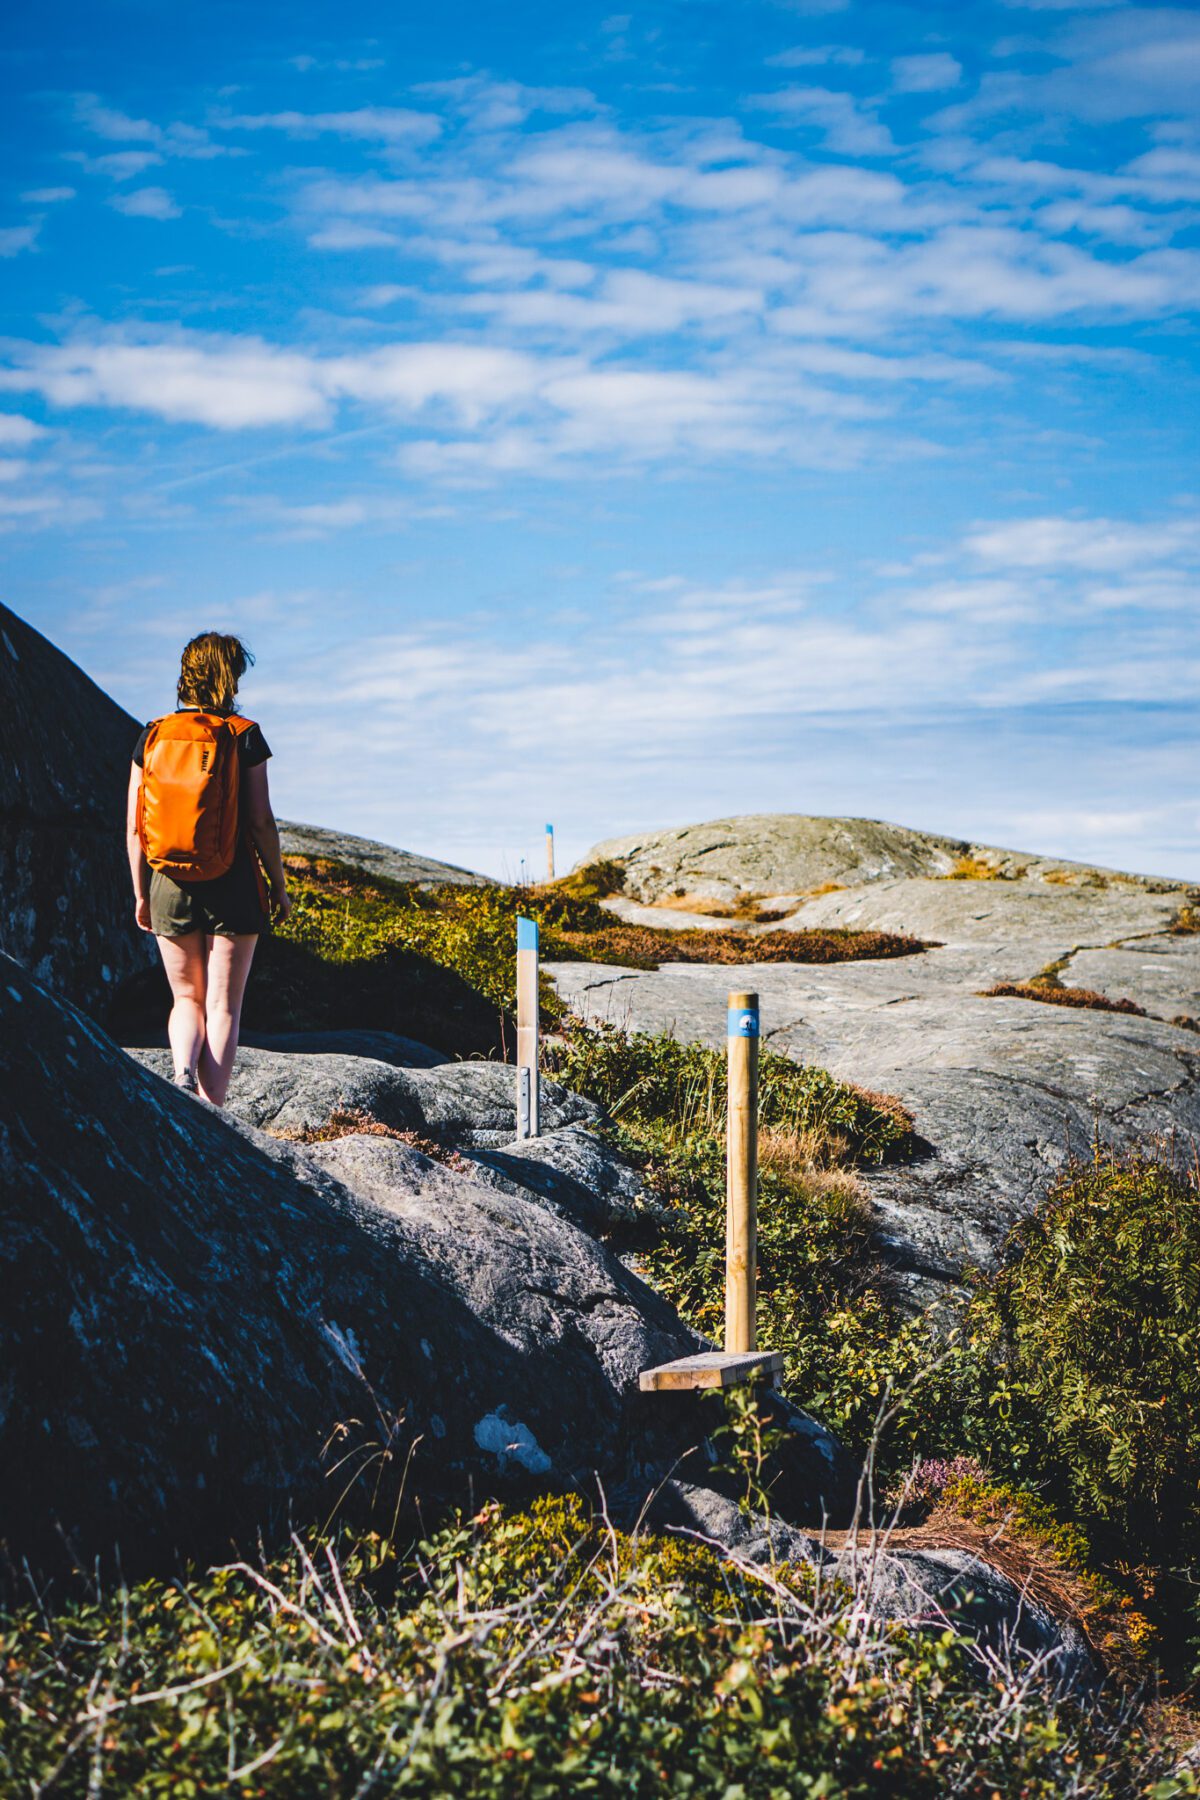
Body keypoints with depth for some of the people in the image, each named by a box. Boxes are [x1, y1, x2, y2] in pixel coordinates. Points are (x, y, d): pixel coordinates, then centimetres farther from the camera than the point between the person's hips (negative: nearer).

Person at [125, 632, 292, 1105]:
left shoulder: (153, 735, 2)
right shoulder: (243, 735, -5)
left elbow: (134, 826, 2)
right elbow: (261, 821, -7)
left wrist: (141, 895, 11)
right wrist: (279, 886, 4)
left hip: (170, 885, 3)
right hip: (232, 885, -2)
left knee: (187, 1000, 17)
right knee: (223, 1004, 4)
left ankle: (183, 1074, -9)